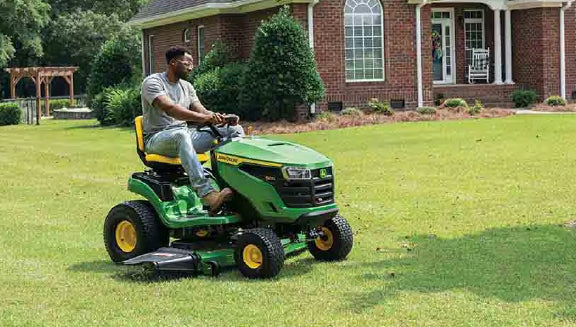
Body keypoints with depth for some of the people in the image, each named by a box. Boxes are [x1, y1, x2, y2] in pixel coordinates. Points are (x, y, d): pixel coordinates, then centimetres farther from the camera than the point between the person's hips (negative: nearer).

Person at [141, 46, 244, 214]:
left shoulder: (186, 86, 17)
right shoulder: (152, 82, -8)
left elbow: (201, 110, 7)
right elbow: (170, 108, -25)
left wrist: (221, 117, -16)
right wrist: (203, 118, -37)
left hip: (184, 134, 7)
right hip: (157, 139, -7)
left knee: (234, 130, -5)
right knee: (181, 135, -43)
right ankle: (207, 194, -54)